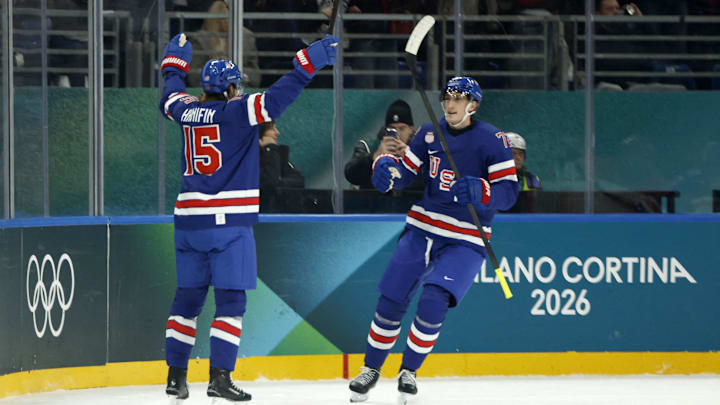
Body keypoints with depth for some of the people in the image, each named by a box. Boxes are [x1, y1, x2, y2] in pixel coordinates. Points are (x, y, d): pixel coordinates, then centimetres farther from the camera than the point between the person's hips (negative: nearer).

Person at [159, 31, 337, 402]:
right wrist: (308, 63, -16)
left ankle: (176, 375, 12)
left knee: (188, 298, 12)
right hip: (228, 221, -6)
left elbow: (170, 97, 31)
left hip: (189, 219, 6)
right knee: (231, 300, -3)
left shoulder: (187, 111, 9)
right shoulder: (236, 112, -8)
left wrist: (174, 63, 48)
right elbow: (275, 99, -18)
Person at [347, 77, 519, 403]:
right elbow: (406, 171, 9)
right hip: (422, 229, 5)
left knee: (433, 302, -20)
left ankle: (409, 372, 0)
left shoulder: (492, 140, -10)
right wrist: (386, 169, -13)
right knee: (391, 300, 3)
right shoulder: (430, 133, 5)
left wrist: (480, 192, -33)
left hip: (465, 241, -5)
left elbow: (509, 192, -14)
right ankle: (371, 369, 21)